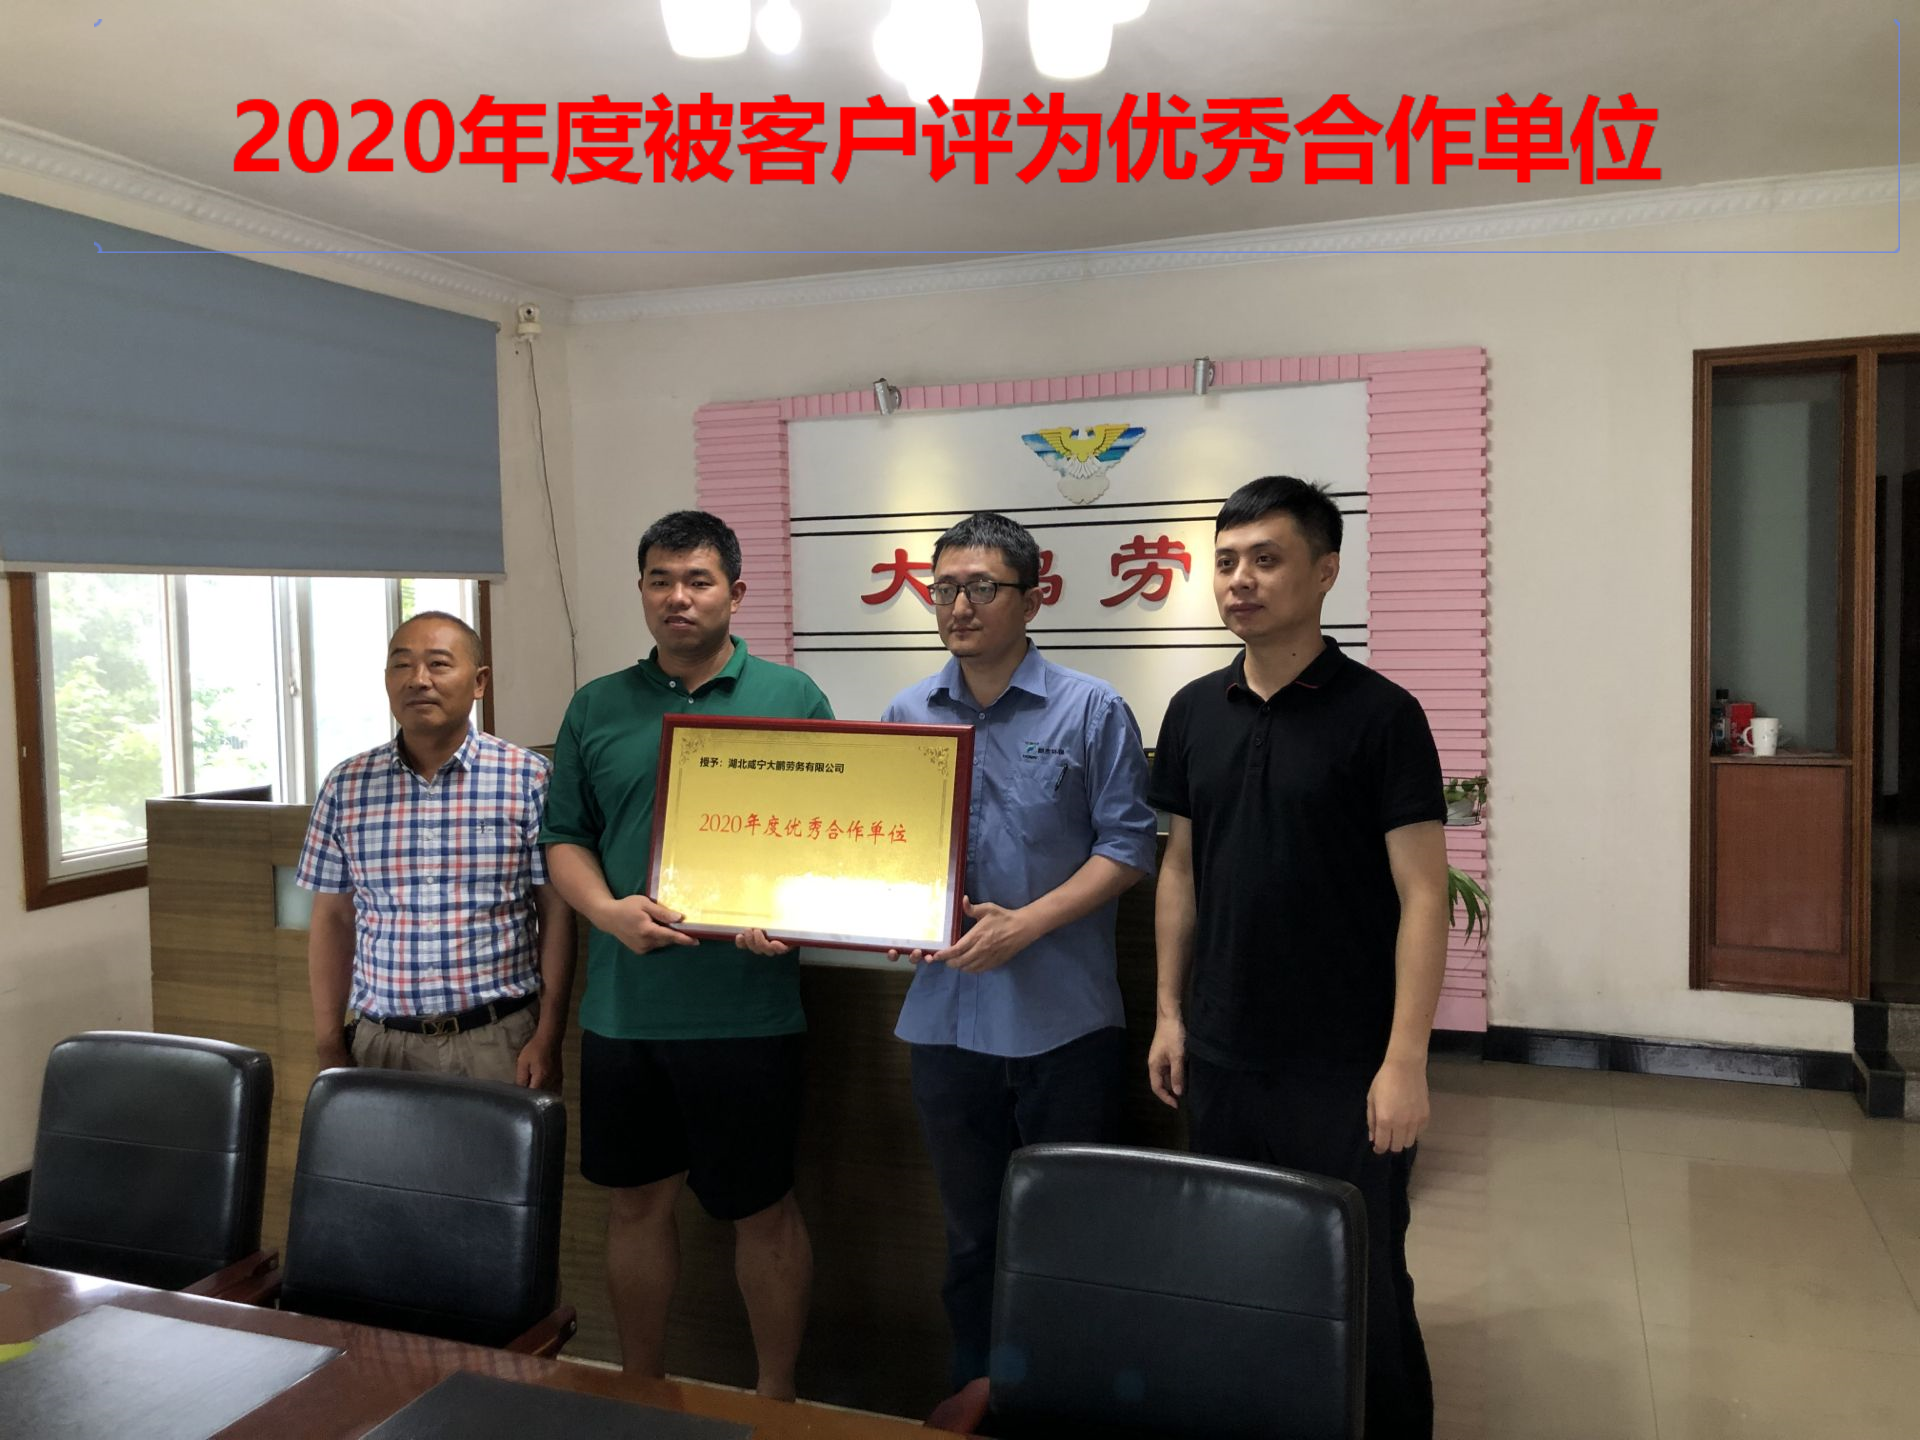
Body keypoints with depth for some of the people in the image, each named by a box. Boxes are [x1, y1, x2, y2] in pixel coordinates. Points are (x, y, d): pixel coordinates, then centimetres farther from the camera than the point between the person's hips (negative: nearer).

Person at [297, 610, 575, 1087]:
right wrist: (329, 1047, 6)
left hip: (501, 1042, -2)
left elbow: (557, 914, -4)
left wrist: (547, 1038, -7)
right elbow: (332, 920, 8)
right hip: (382, 1043, 2)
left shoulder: (531, 779, -5)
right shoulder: (346, 787, 4)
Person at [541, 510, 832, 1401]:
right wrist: (609, 909, -11)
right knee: (636, 1201, 16)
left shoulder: (791, 698, 0)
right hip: (623, 1004, 3)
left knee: (761, 1209, 9)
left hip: (746, 1007, -3)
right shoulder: (597, 707, 9)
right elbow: (564, 839, 9)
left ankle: (776, 1398, 29)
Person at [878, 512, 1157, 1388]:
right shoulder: (906, 716, 6)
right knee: (971, 1232, 19)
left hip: (1064, 1020, -3)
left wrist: (1025, 924, -18)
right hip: (947, 1016, 4)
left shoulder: (1090, 710, -4)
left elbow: (1127, 845, -8)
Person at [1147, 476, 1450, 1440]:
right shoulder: (1194, 712, 5)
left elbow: (1422, 895, -11)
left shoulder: (1380, 715, -10)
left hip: (1346, 1064, -4)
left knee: (1362, 1283, 9)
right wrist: (1169, 1013, 8)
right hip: (1221, 1054, 4)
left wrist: (1405, 1060, -16)